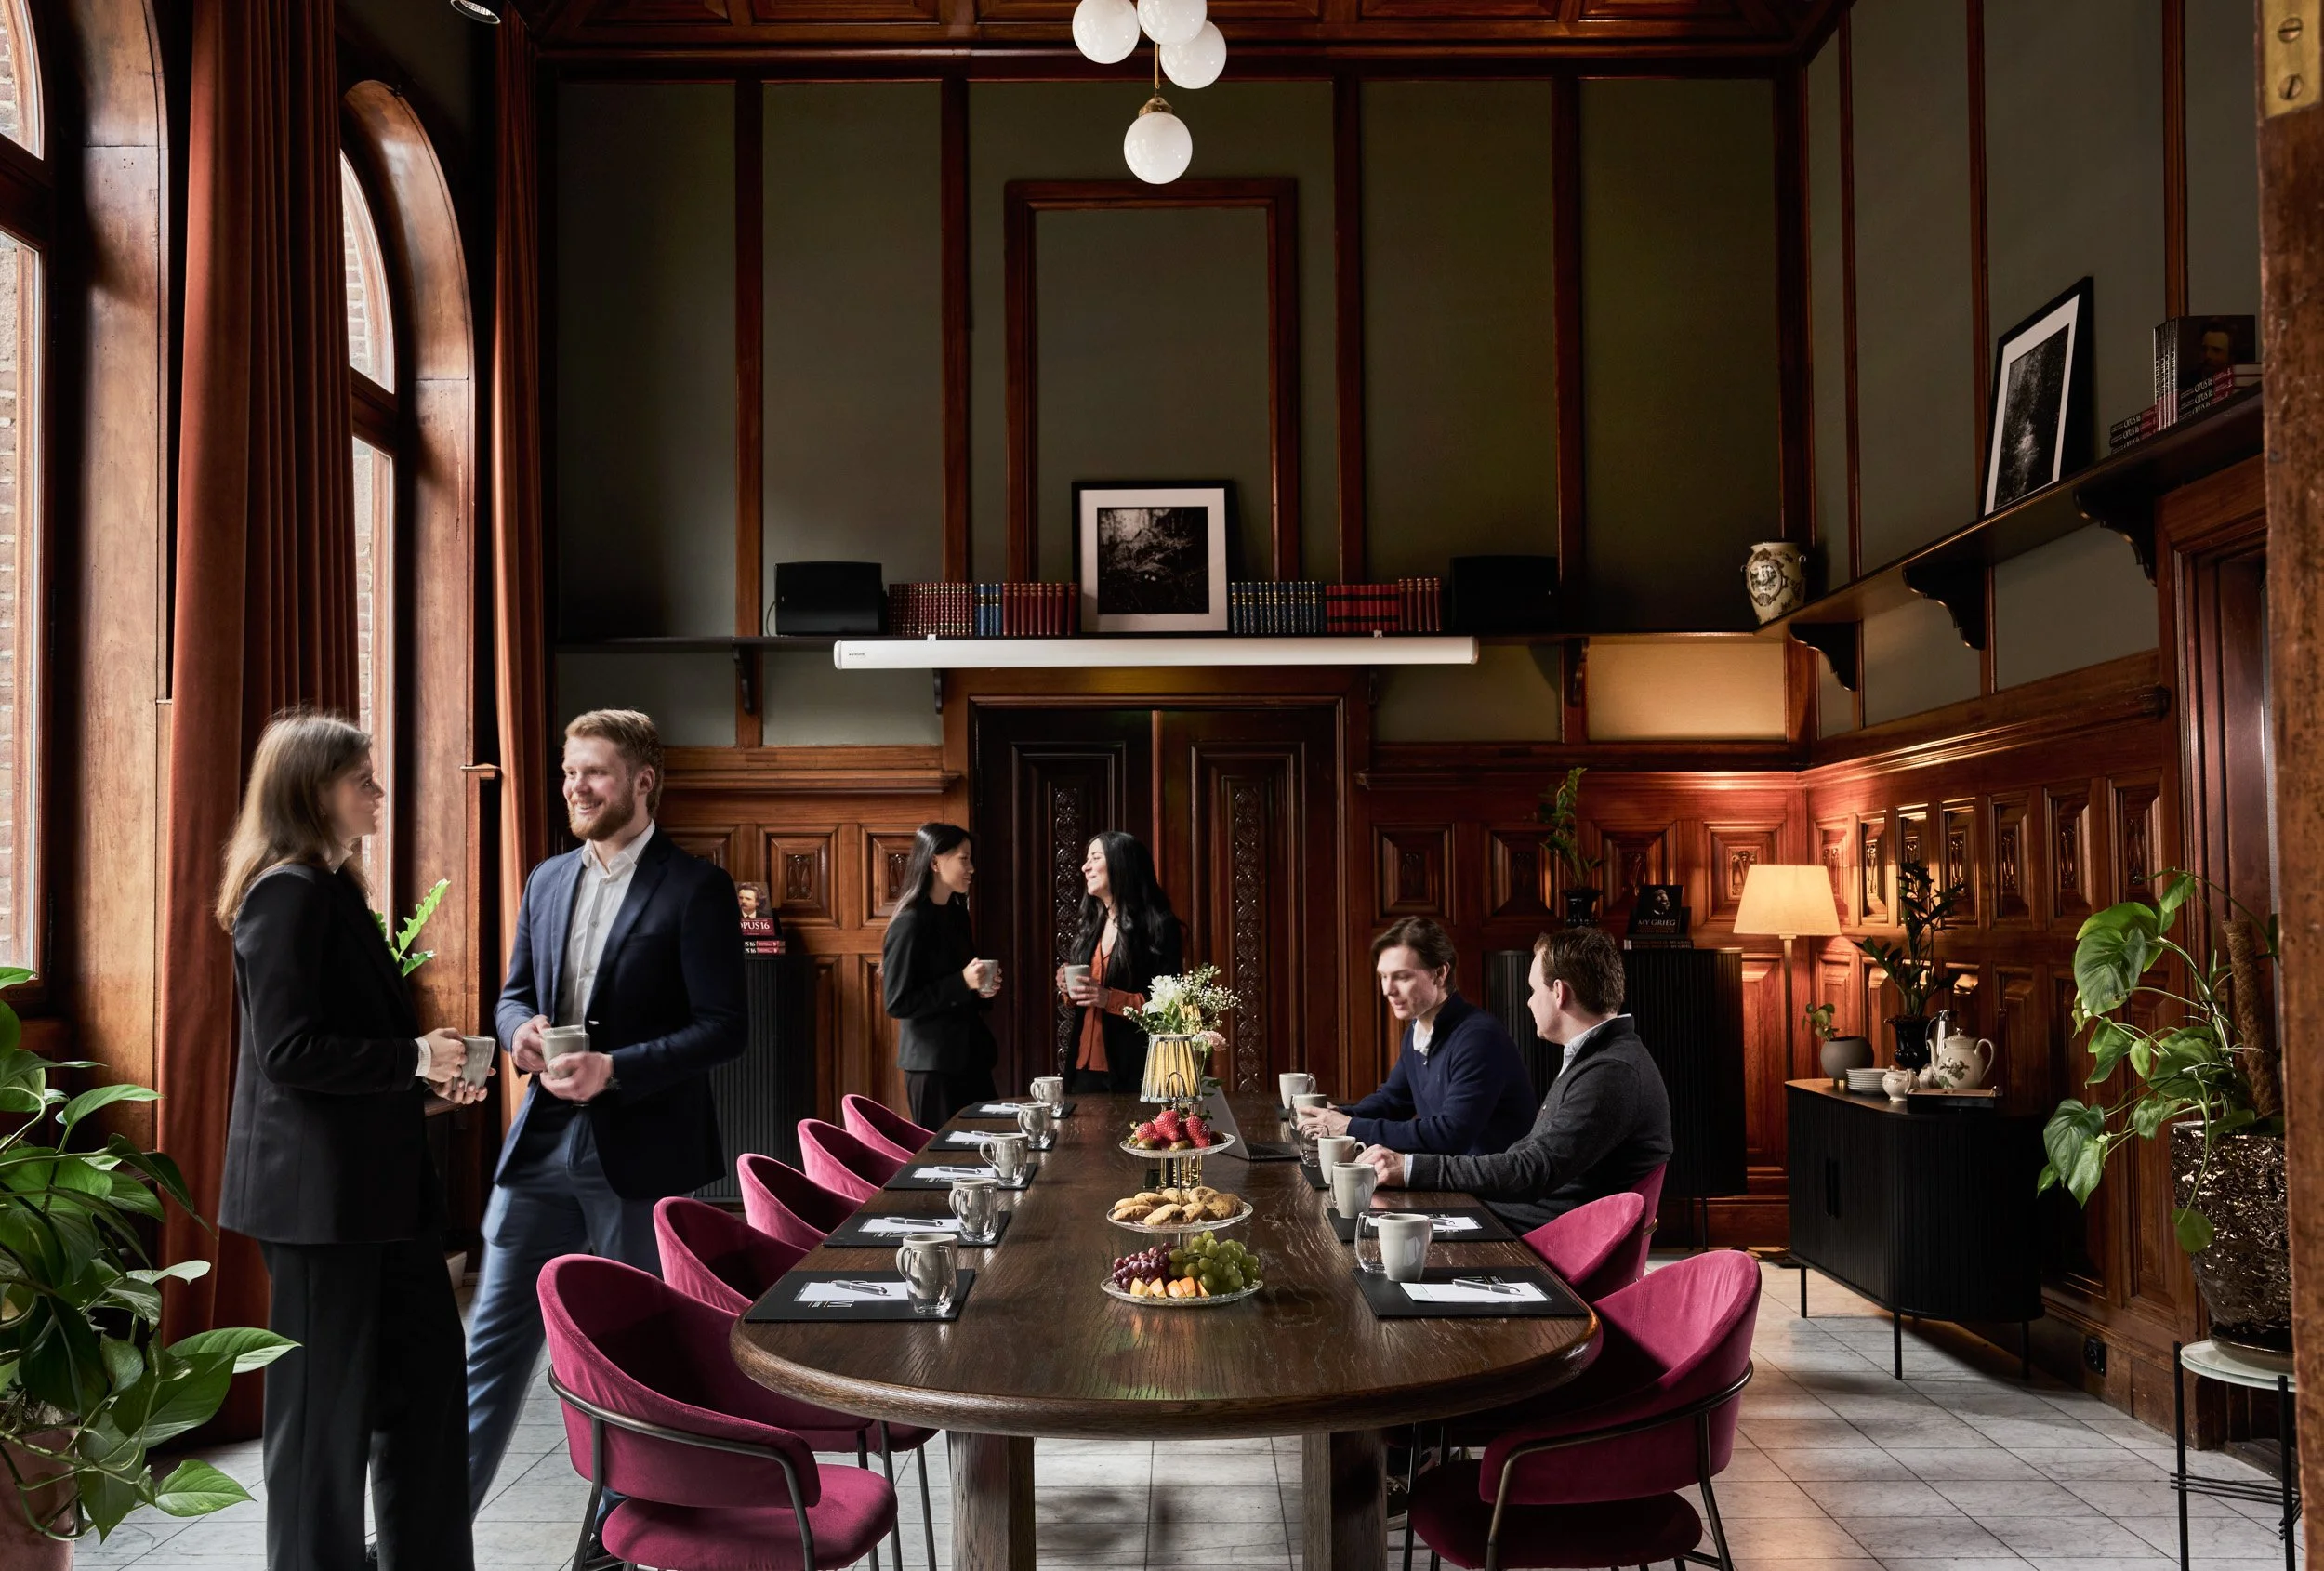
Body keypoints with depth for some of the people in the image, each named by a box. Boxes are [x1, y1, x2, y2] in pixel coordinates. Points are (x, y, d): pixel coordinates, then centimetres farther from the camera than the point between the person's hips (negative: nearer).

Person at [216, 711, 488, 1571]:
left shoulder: (333, 889, 15)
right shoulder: (289, 892, -14)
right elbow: (289, 1050, -21)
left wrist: (425, 1074, 8)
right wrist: (412, 1059, -17)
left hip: (372, 1182, 10)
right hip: (318, 1187, -10)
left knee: (426, 1370, 15)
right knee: (326, 1398, 3)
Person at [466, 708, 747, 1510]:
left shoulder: (695, 887, -9)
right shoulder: (547, 880, 10)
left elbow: (722, 1028, -12)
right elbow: (514, 991, 18)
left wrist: (614, 1069, -22)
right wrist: (521, 1030, -5)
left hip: (640, 1151, -5)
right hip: (543, 1141, 5)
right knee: (495, 1335, 9)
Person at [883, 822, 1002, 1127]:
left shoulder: (957, 914, 11)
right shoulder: (909, 924, -14)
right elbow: (897, 1002, -18)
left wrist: (982, 985, 2)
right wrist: (962, 983, -20)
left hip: (969, 1054, 8)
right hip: (932, 1062, -8)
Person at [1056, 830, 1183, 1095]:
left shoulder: (1159, 925, -8)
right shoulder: (1092, 926, 14)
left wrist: (1110, 998, -22)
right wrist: (1068, 990, 2)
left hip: (1135, 1070, -7)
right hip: (1085, 1066, 7)